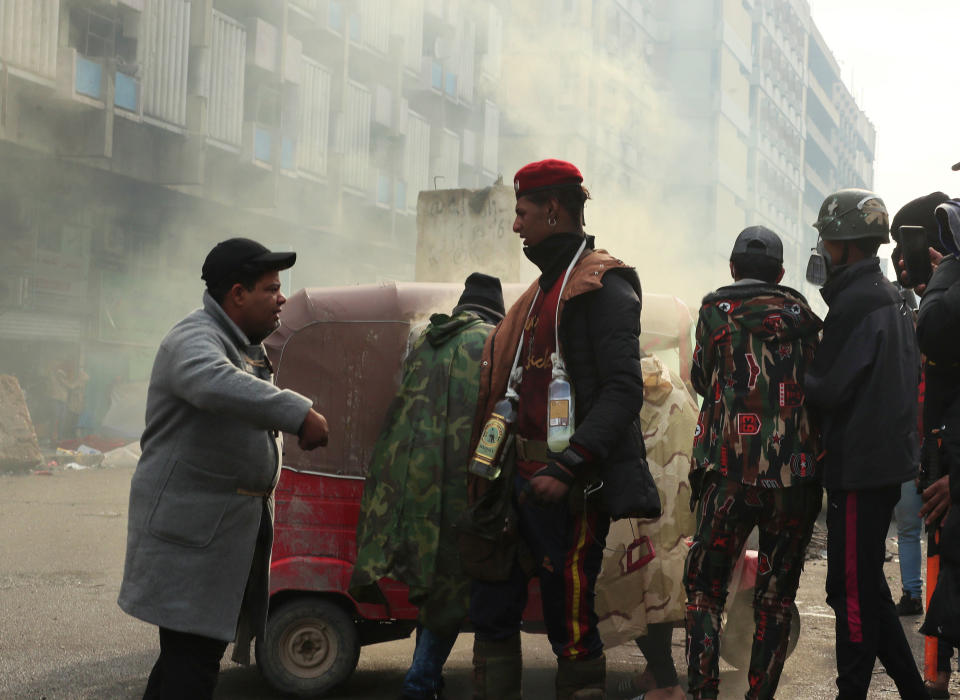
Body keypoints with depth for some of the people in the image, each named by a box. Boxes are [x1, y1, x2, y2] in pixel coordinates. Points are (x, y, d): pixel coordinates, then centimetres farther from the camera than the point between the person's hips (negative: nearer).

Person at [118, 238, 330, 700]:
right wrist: (299, 414, -41)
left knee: (188, 652, 14)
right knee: (192, 658, -10)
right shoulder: (195, 339, -16)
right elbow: (213, 384, -40)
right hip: (191, 528, -10)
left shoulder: (245, 350, 18)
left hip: (236, 524, 10)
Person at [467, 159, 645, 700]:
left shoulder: (603, 286, -9)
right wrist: (489, 472, 19)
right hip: (520, 479, 9)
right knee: (492, 611, 11)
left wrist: (566, 469, -27)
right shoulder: (543, 290, 20)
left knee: (570, 623, -5)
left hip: (567, 488, -9)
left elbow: (624, 391, -20)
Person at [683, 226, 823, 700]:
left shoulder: (716, 310, 2)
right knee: (776, 599, 10)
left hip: (730, 475, -2)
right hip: (796, 478, 2)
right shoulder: (803, 316, 8)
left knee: (704, 590, 8)